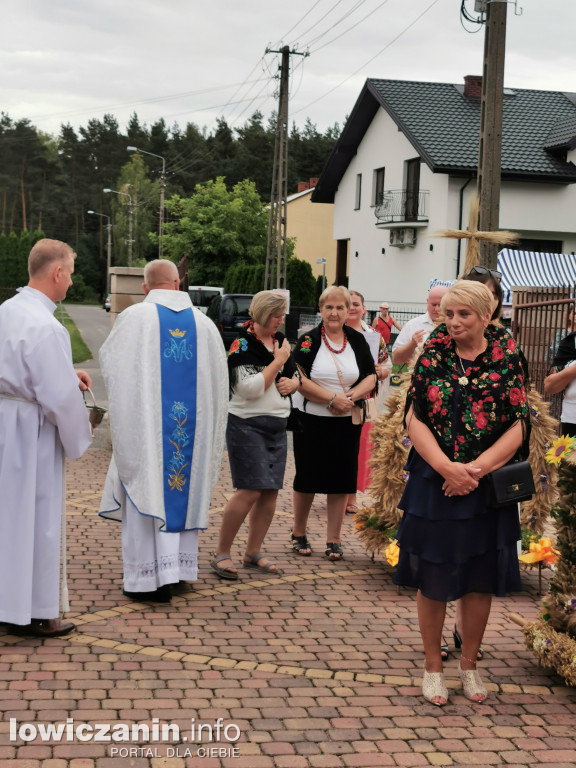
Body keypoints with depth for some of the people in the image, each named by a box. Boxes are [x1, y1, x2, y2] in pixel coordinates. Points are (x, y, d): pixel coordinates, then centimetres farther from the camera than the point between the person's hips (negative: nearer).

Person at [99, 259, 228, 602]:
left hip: (145, 422, -3)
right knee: (185, 493, 14)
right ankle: (177, 570, 21)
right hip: (193, 426, 4)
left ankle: (150, 577, 1)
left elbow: (108, 361, 3)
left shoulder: (133, 318, -8)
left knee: (147, 492, 2)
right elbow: (220, 381, 8)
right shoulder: (204, 323, 3)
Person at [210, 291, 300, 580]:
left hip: (277, 425, 8)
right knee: (249, 491, -13)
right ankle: (221, 553, -1)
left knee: (270, 492, 6)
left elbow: (295, 375, 23)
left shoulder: (280, 340, 12)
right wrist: (278, 361, -16)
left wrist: (292, 382, 0)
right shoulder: (242, 344, -11)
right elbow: (251, 388, -20)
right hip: (247, 425, -7)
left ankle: (253, 552, 18)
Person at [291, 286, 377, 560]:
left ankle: (333, 540, 14)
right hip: (311, 421, -2)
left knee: (341, 479, 4)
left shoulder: (358, 341, 6)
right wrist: (332, 398, -18)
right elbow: (299, 380, -13)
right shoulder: (308, 341, -4)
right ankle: (298, 534, 23)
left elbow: (370, 378, 3)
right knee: (307, 477, 7)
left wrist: (351, 396, -15)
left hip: (347, 423, 2)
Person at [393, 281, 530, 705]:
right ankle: (433, 665, 25)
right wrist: (446, 467, -18)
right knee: (433, 577, 7)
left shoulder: (506, 359, -4)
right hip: (435, 483, 0)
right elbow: (415, 419, -5)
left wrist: (474, 470, -16)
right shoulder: (433, 354, -2)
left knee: (480, 578, 10)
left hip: (487, 487, 0)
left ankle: (469, 665, 29)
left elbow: (518, 428, -6)